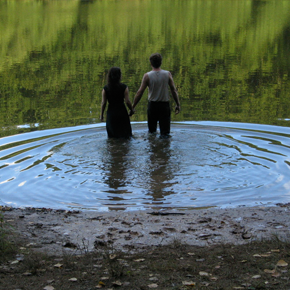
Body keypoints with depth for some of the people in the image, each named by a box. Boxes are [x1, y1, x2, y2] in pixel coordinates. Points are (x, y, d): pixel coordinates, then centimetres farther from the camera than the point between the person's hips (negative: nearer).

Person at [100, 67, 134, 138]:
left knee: (112, 135, 11)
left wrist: (101, 115, 4)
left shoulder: (105, 89, -6)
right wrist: (132, 110, 6)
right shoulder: (124, 87, -10)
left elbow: (103, 103, -5)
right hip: (122, 111, -1)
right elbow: (127, 101, -11)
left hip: (111, 112, 1)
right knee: (124, 134, 12)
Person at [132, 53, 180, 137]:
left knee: (152, 131, 18)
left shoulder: (147, 76, -9)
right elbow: (174, 91, -3)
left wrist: (132, 107, 0)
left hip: (152, 105, 0)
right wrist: (178, 105, 7)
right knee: (165, 132, 1)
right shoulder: (167, 74, -5)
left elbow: (139, 92, -8)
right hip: (164, 105, 0)